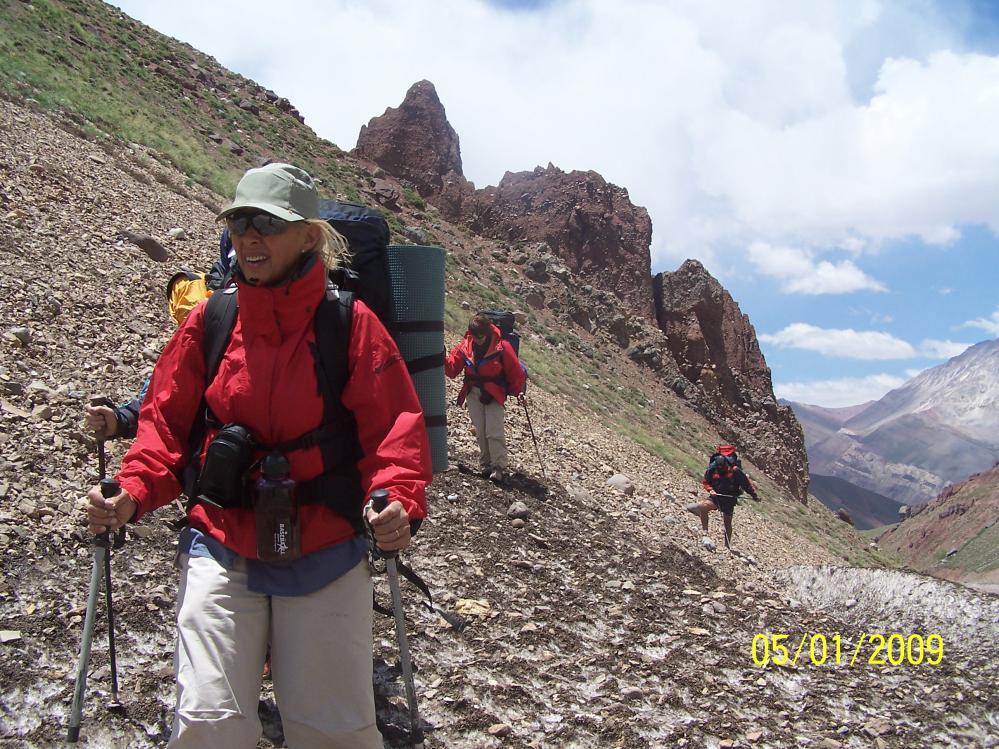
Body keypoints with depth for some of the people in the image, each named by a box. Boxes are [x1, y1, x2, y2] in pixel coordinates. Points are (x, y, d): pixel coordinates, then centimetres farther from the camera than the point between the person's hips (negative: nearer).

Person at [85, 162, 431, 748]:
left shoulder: (351, 324, -7)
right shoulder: (209, 322, 1)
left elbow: (396, 427, -11)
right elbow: (167, 421, 5)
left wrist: (399, 501, -29)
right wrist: (134, 493, -13)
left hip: (325, 554, -1)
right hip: (222, 549, 2)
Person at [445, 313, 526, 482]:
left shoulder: (502, 347, -10)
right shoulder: (465, 346, 1)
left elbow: (515, 371, -4)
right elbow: (452, 368, 2)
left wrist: (518, 391, -9)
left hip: (494, 394, -4)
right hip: (473, 392, 4)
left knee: (494, 431, -11)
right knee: (480, 431, 4)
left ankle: (498, 467, -7)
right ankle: (485, 465, 14)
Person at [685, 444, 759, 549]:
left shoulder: (735, 471, -16)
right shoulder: (712, 470, -9)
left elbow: (746, 483, -5)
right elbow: (705, 482, 4)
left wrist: (754, 495, 1)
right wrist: (710, 490, -15)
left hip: (729, 498, -1)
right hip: (716, 496, 1)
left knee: (727, 523, 10)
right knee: (703, 507, -28)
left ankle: (728, 545, 29)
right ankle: (705, 533, -19)